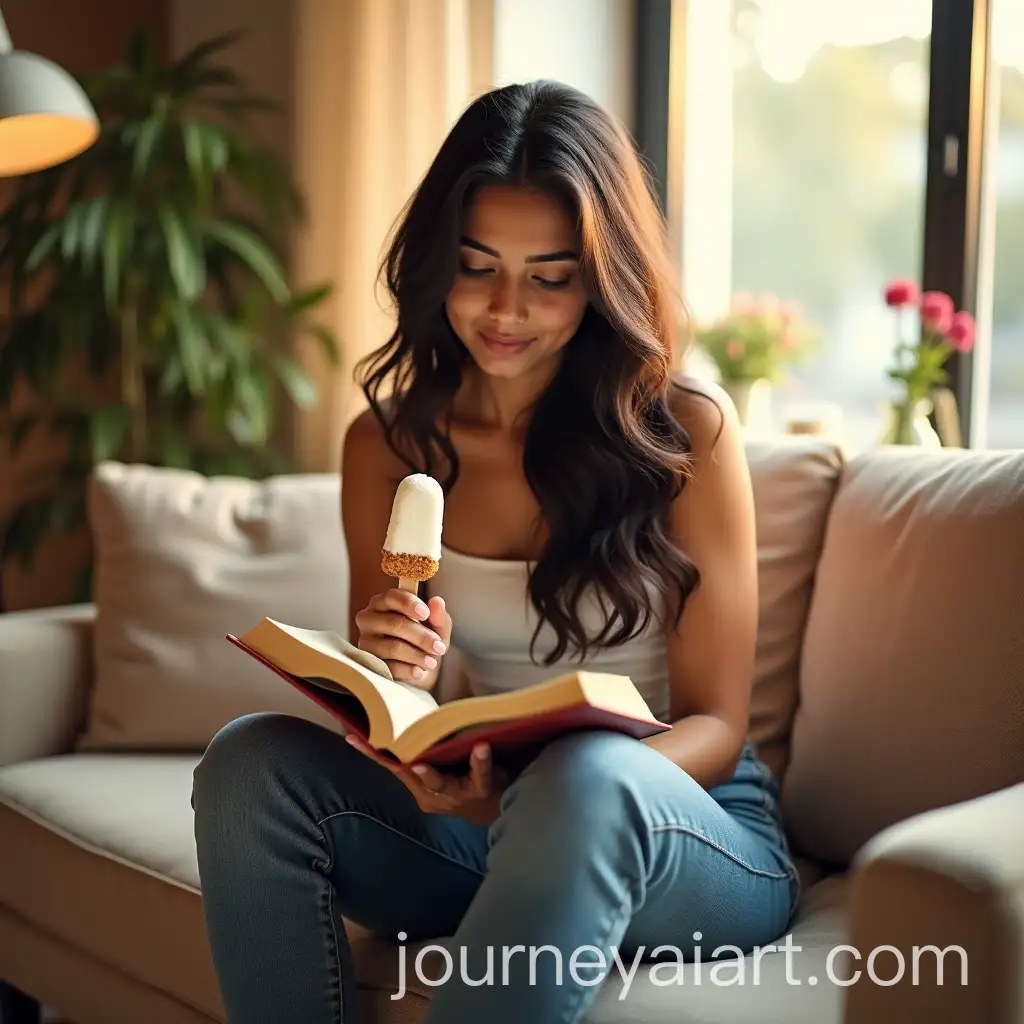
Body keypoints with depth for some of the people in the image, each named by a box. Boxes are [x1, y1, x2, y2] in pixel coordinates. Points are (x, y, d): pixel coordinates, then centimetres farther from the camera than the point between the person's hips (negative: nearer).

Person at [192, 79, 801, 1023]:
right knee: (251, 759, -22)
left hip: (690, 827, -3)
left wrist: (527, 794, -26)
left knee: (583, 774, -38)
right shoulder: (388, 442, 3)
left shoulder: (686, 430, -8)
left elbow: (715, 724, -7)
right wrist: (395, 679, -18)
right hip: (484, 823, 4)